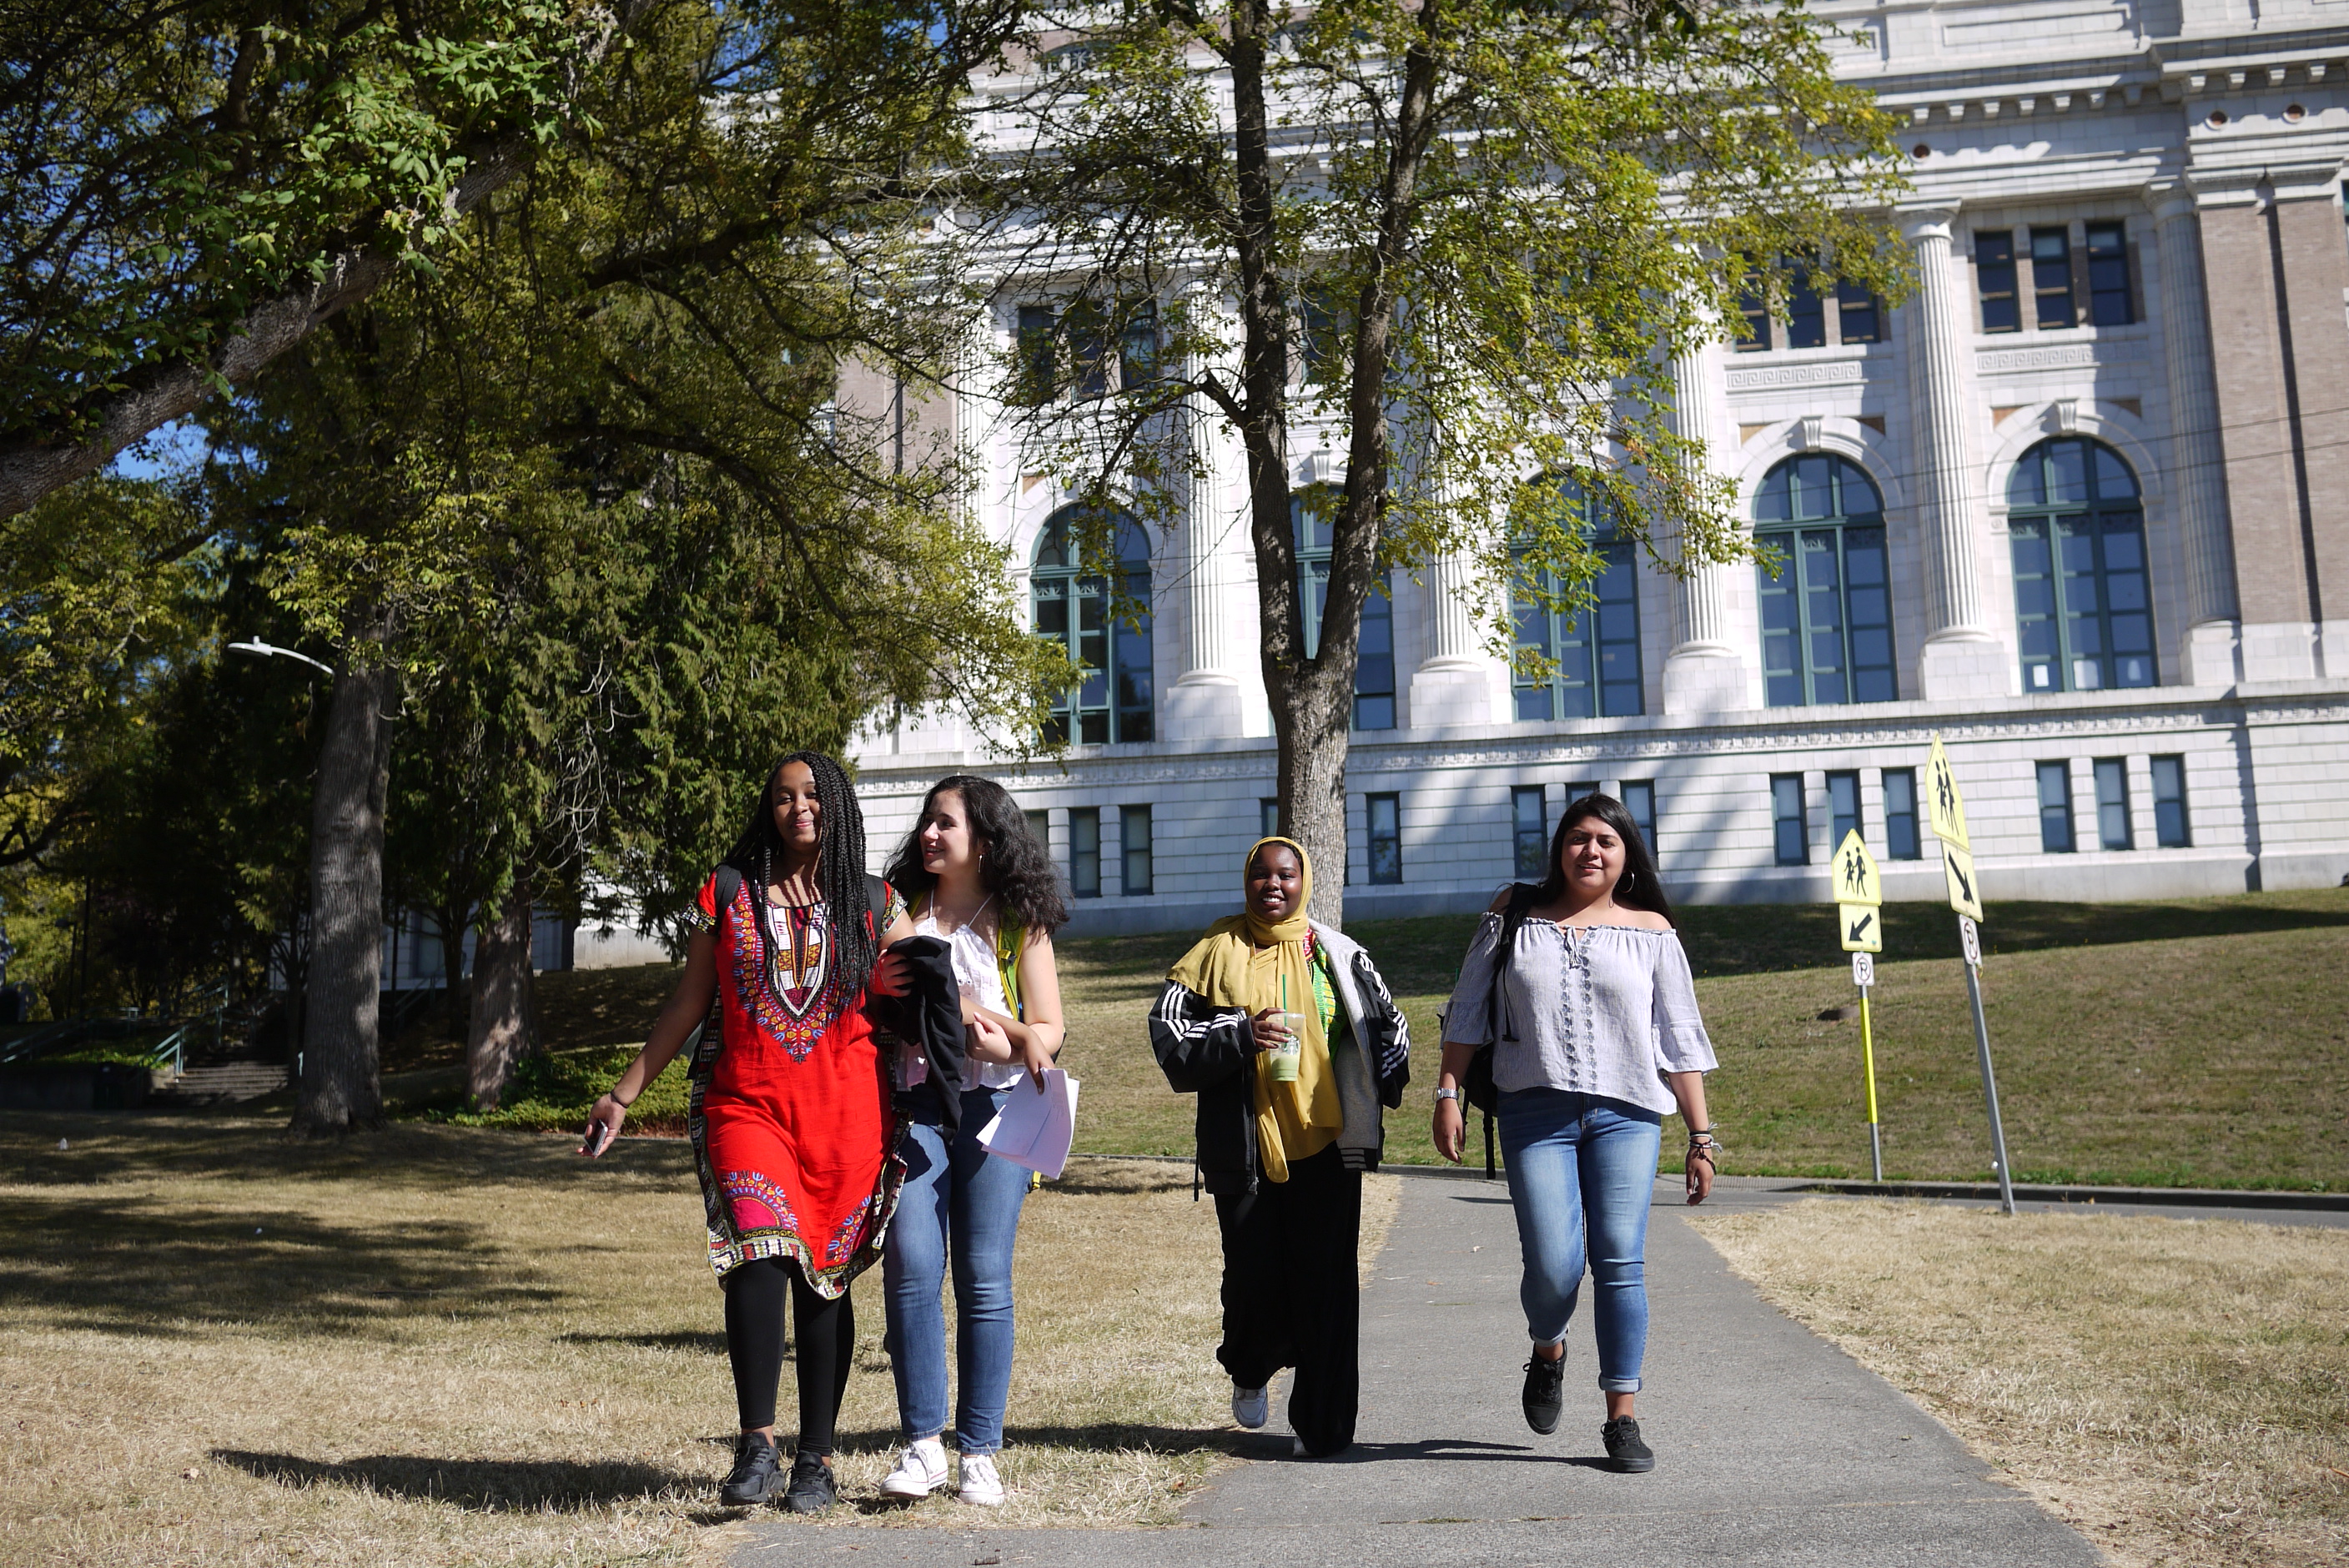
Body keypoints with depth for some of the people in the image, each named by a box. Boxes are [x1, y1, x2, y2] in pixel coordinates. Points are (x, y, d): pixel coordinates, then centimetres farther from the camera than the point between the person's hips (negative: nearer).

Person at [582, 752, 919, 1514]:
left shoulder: (874, 904, 8)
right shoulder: (728, 893, 8)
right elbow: (688, 1005, 13)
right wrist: (624, 1092, 13)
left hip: (845, 1114, 1)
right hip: (746, 1104, 0)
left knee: (825, 1276, 5)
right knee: (761, 1251, -20)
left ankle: (816, 1458, 16)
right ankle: (757, 1445, -13)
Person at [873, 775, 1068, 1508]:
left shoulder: (1019, 924, 9)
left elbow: (1048, 1033, 7)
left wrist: (1003, 1039, -15)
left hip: (994, 1105, -1)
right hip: (913, 1107, 1)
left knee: (984, 1278, -2)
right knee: (911, 1266, -12)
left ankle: (980, 1454, 5)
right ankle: (922, 1445, -5)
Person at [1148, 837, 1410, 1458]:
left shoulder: (1339, 956, 9)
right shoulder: (1219, 951, 5)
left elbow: (1388, 1024, 18)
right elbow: (1167, 1028, 0)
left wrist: (1378, 1093, 4)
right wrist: (1240, 1037, -14)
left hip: (1325, 1142, 1)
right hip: (1246, 1144, -1)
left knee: (1325, 1283, -1)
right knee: (1253, 1277, -1)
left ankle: (1323, 1426, 10)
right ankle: (1250, 1371, 31)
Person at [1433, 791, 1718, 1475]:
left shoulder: (1650, 930, 9)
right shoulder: (1514, 915, 10)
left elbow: (1681, 1040, 9)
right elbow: (1467, 1010, 10)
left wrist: (1702, 1136, 4)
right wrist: (1448, 1093, 2)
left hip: (1627, 1113, 1)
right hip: (1534, 1112, 0)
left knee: (1621, 1264, -5)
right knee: (1553, 1268, -9)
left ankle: (1621, 1419, 6)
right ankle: (1547, 1353, 25)